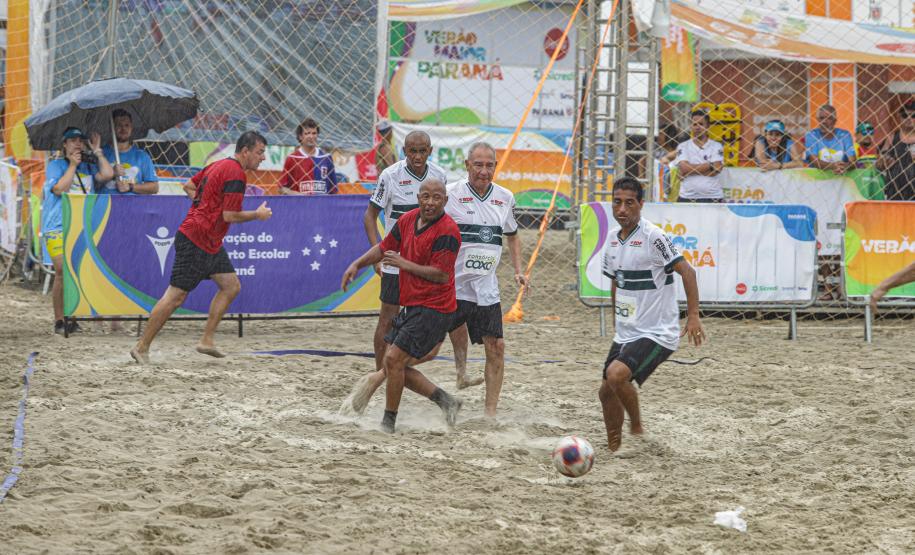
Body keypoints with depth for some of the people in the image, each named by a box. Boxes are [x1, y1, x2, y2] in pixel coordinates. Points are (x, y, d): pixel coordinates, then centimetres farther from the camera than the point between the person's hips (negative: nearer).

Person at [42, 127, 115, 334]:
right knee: (63, 272, -15)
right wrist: (72, 165, -2)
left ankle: (73, 318, 3)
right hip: (58, 227, -4)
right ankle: (59, 321, -9)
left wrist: (97, 152, 8)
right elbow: (59, 189, -7)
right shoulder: (55, 166, 8)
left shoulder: (89, 167, 19)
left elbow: (107, 174, 1)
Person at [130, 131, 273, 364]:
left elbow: (188, 186, 23)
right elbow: (230, 215, -20)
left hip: (210, 243, 10)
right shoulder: (235, 173, -16)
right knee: (176, 296, -7)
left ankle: (206, 340, 10)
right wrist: (257, 214, -5)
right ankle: (142, 347, -1)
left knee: (231, 286, 8)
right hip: (196, 241, -10)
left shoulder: (218, 165, 13)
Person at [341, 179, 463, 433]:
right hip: (410, 306, 9)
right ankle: (445, 401, 17)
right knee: (392, 364, 8)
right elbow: (384, 248, 22)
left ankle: (388, 424, -1)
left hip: (432, 309, -9)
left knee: (394, 359, -13)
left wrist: (404, 264, -16)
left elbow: (441, 275, -21)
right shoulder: (408, 220, 8)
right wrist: (357, 264, 8)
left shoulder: (447, 231, -17)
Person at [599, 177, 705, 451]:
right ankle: (614, 452, 26)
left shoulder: (652, 236, -16)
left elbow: (686, 271, -16)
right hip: (626, 334, 8)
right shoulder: (613, 238, 8)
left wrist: (693, 316, -21)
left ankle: (637, 427, -3)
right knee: (607, 392, 9)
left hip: (657, 333, -8)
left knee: (616, 374, -26)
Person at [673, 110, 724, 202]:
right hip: (687, 197, 1)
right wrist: (709, 165, -7)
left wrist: (691, 169, -7)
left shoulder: (716, 146, 6)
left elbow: (716, 170, -8)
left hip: (712, 198, -1)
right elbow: (684, 169, -6)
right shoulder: (683, 147, 8)